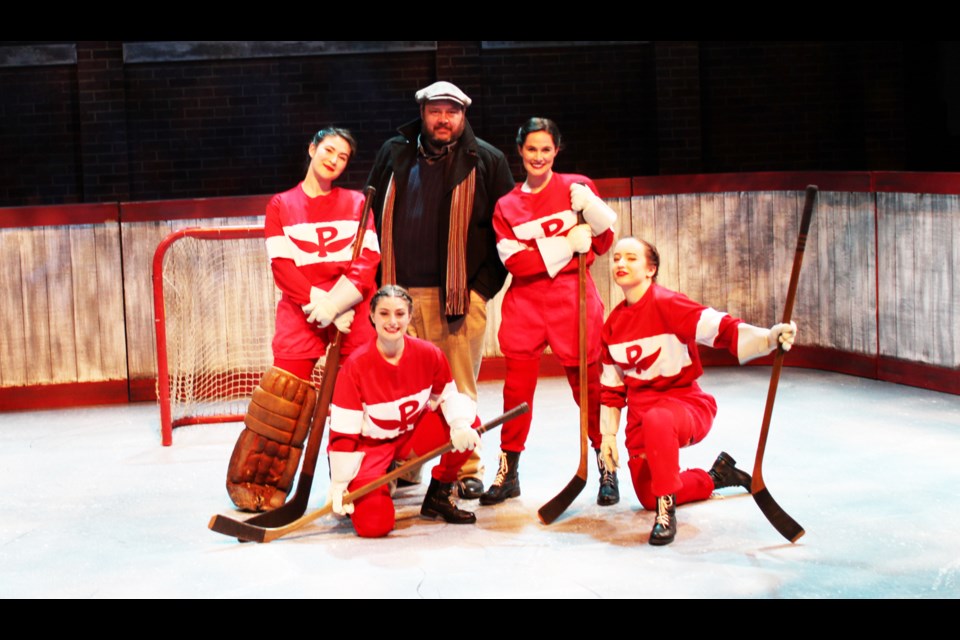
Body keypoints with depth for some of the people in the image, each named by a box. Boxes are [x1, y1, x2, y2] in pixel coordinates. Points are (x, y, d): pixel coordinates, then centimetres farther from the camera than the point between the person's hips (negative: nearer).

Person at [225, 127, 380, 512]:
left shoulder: (356, 204, 12)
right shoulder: (281, 206, 9)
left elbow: (367, 262, 1)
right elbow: (282, 267, -1)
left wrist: (337, 303, -14)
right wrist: (318, 304, -14)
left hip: (353, 312, 2)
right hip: (300, 311, -1)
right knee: (283, 399, -8)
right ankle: (252, 481, 3)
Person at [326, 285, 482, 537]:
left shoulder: (429, 354, -11)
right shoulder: (356, 365, -20)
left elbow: (448, 395, 2)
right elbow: (342, 428, -18)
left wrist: (461, 424, -22)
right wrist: (340, 483, -19)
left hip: (413, 436, 4)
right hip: (369, 444, -4)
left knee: (469, 427, -20)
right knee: (374, 524, -25)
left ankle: (439, 494, 2)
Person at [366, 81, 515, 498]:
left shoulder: (486, 161, 5)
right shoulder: (394, 155, 12)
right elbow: (371, 215, 17)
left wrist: (485, 285, -3)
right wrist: (379, 276, 10)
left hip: (459, 294, -2)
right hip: (400, 292, 2)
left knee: (459, 389, -1)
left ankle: (468, 470, 9)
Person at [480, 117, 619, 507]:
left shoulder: (576, 187, 5)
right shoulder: (506, 206, 8)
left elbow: (603, 241, 1)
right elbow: (515, 261, -5)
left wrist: (589, 204, -17)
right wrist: (567, 243, -14)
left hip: (573, 296, -2)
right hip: (525, 301, 2)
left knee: (587, 382, 0)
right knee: (517, 385, 1)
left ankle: (607, 468, 13)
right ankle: (508, 473, 12)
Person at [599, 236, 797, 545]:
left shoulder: (667, 304, -14)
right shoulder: (613, 323, 6)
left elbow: (720, 328, -29)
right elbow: (612, 385, 14)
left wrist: (769, 337, -45)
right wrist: (608, 433, 10)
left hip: (686, 403, -7)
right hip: (641, 414, 7)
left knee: (656, 419, -42)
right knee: (647, 497, 9)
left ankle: (666, 510, -29)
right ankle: (715, 477, 34)